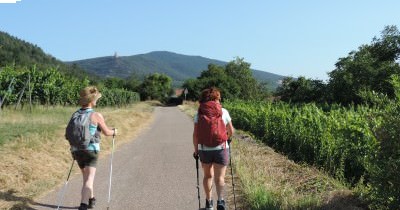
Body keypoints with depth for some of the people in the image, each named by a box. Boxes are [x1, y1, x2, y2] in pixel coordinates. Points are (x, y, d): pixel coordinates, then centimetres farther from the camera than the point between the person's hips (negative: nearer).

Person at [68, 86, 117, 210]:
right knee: (89, 180, -7)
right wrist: (114, 131, 21)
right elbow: (106, 132, -2)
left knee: (86, 176, 25)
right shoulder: (96, 116, -12)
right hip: (91, 150, -6)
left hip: (77, 150, 6)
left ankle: (91, 200, 41)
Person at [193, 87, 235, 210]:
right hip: (221, 148, -1)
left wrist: (196, 150, 7)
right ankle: (220, 200, -18)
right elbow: (231, 131, 6)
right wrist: (227, 137, 28)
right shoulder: (223, 111, -1)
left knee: (208, 175, 18)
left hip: (204, 149, 2)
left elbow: (195, 134, -5)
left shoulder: (199, 113, -1)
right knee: (219, 177, 2)